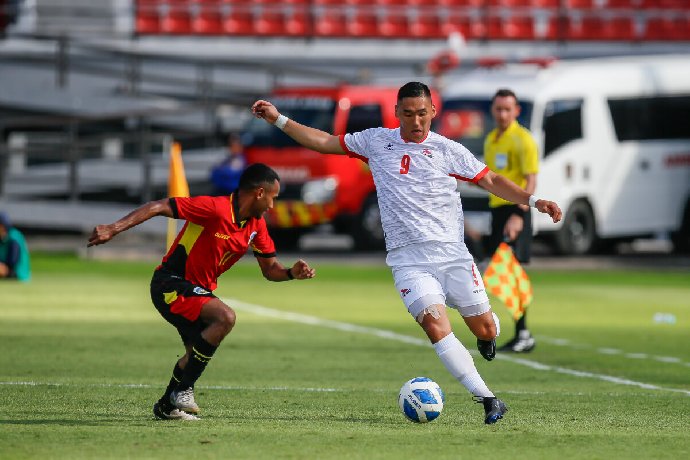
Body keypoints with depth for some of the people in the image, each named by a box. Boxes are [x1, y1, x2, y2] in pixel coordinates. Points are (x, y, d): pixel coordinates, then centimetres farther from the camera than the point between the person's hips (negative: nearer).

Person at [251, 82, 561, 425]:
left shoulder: (448, 150, 4)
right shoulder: (376, 142, 9)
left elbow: (492, 181, 7)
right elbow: (324, 142, 17)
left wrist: (533, 201, -4)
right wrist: (278, 119, 13)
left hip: (452, 253, 0)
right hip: (408, 258, 0)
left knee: (485, 329, -2)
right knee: (434, 321, -23)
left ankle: (485, 338, 39)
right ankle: (488, 399, -22)